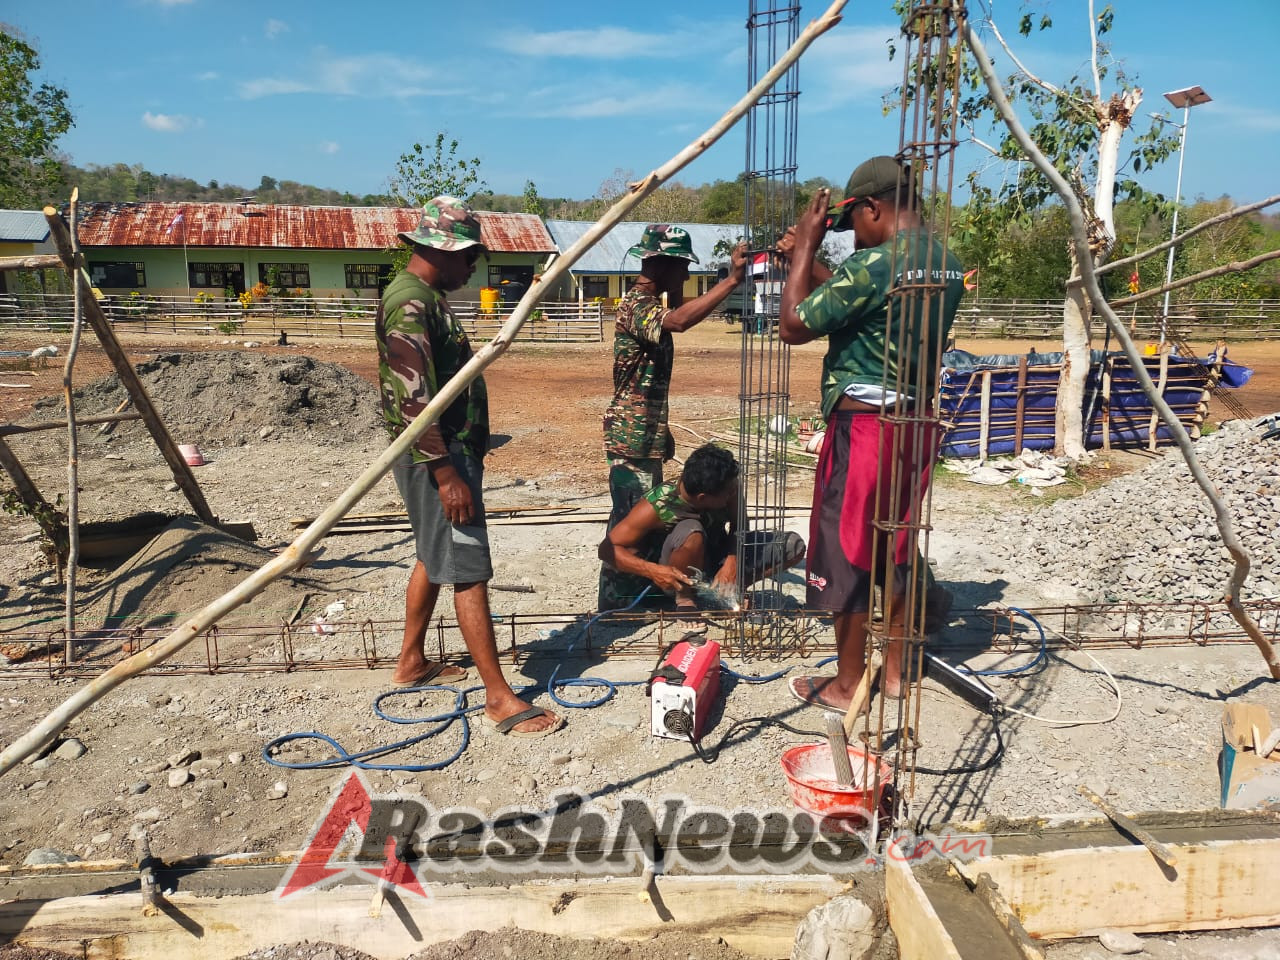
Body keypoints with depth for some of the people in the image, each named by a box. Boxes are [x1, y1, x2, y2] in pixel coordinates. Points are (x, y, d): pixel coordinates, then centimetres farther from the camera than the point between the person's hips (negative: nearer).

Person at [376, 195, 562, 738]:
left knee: (435, 557, 19)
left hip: (451, 449, 11)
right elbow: (412, 399, -24)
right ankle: (500, 698, -1)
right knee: (469, 571, -8)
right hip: (435, 456, -11)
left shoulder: (429, 297, 15)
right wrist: (447, 475, -26)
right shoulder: (409, 303, -18)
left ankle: (412, 663, 33)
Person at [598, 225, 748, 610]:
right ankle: (615, 605, 6)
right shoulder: (636, 305, -18)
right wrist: (731, 280, -38)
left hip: (647, 434, 10)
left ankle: (638, 597, 29)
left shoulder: (651, 303, 15)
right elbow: (678, 321, -38)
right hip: (631, 435, -10)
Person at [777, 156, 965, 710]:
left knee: (846, 553, 5)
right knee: (896, 548, 17)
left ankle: (847, 684, 17)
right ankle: (894, 671, 29)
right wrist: (808, 263, 16)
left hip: (864, 424, -8)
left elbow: (793, 327, -13)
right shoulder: (948, 266, 9)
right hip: (916, 421, 8)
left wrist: (804, 249, -4)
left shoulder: (873, 264, -18)